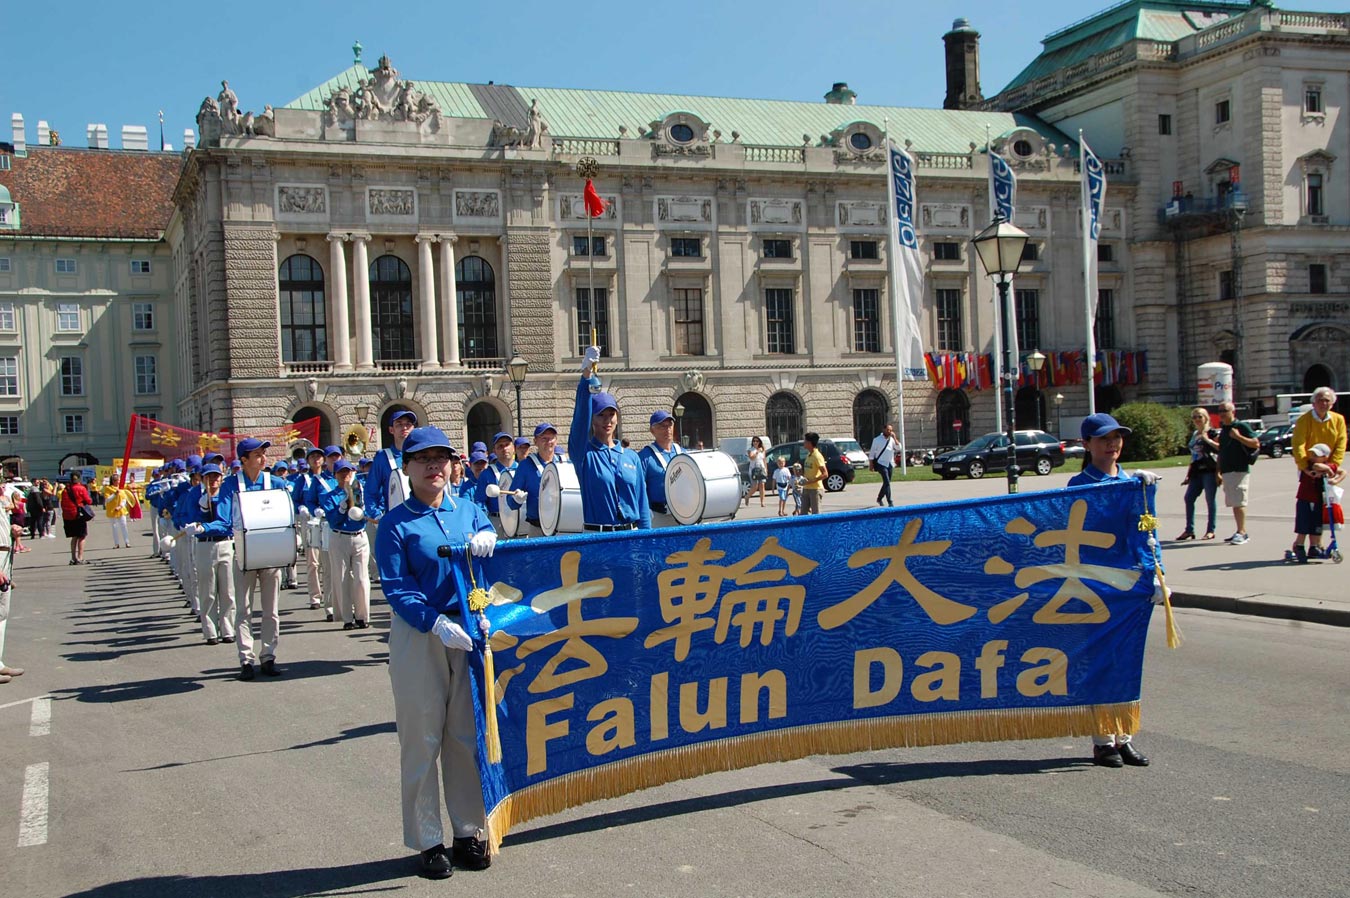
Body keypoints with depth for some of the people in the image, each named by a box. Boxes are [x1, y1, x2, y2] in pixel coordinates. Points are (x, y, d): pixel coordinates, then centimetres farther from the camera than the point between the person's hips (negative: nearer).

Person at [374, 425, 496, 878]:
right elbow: (396, 587, -10)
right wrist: (437, 624, -24)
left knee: (468, 734, 10)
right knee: (422, 738, 3)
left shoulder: (469, 510, 9)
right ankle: (428, 841, 14)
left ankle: (468, 832, 23)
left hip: (469, 629, 4)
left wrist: (486, 539, -22)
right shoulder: (396, 524, -3)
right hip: (418, 637, -3)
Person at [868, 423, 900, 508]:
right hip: (881, 463, -5)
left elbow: (898, 448, -3)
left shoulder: (892, 439, 7)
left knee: (886, 483, 13)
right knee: (887, 482, -15)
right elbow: (872, 452, -1)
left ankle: (879, 498, 33)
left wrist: (894, 438, -11)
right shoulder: (877, 440, -5)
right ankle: (890, 502, -16)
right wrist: (871, 465, -3)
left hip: (890, 464, 5)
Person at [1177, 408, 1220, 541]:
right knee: (1188, 498, 2)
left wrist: (1207, 440, -21)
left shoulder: (1212, 433, -1)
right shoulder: (1194, 435, 19)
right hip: (1197, 472, 7)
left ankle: (1210, 530, 4)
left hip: (1209, 470, -7)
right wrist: (1188, 475, 19)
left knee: (1210, 500, -3)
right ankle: (1189, 530, 8)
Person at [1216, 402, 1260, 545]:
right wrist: (1219, 471, 19)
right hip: (1226, 471, 8)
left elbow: (1256, 443, -12)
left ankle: (1242, 532, -9)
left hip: (1240, 470, -8)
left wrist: (1238, 436, -19)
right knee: (1233, 503, 9)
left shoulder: (1241, 427, -5)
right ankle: (1241, 531, 15)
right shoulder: (1223, 430, 19)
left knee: (1239, 502, -10)